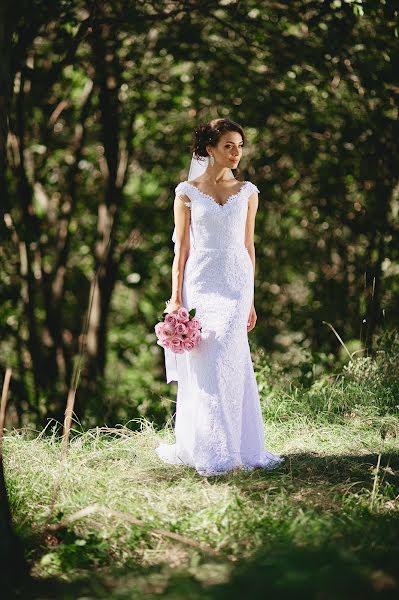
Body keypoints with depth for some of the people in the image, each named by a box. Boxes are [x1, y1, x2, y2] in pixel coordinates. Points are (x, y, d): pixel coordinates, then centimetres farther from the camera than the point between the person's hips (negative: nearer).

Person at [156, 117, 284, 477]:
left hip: (235, 285, 1)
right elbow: (181, 249, 4)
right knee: (201, 367, -1)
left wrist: (251, 299, 11)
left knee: (225, 364, -7)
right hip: (199, 283, -1)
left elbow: (248, 247, 12)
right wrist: (176, 298, -1)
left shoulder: (247, 192, 10)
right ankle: (205, 449, 6)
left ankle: (224, 450, 0)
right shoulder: (187, 193, 4)